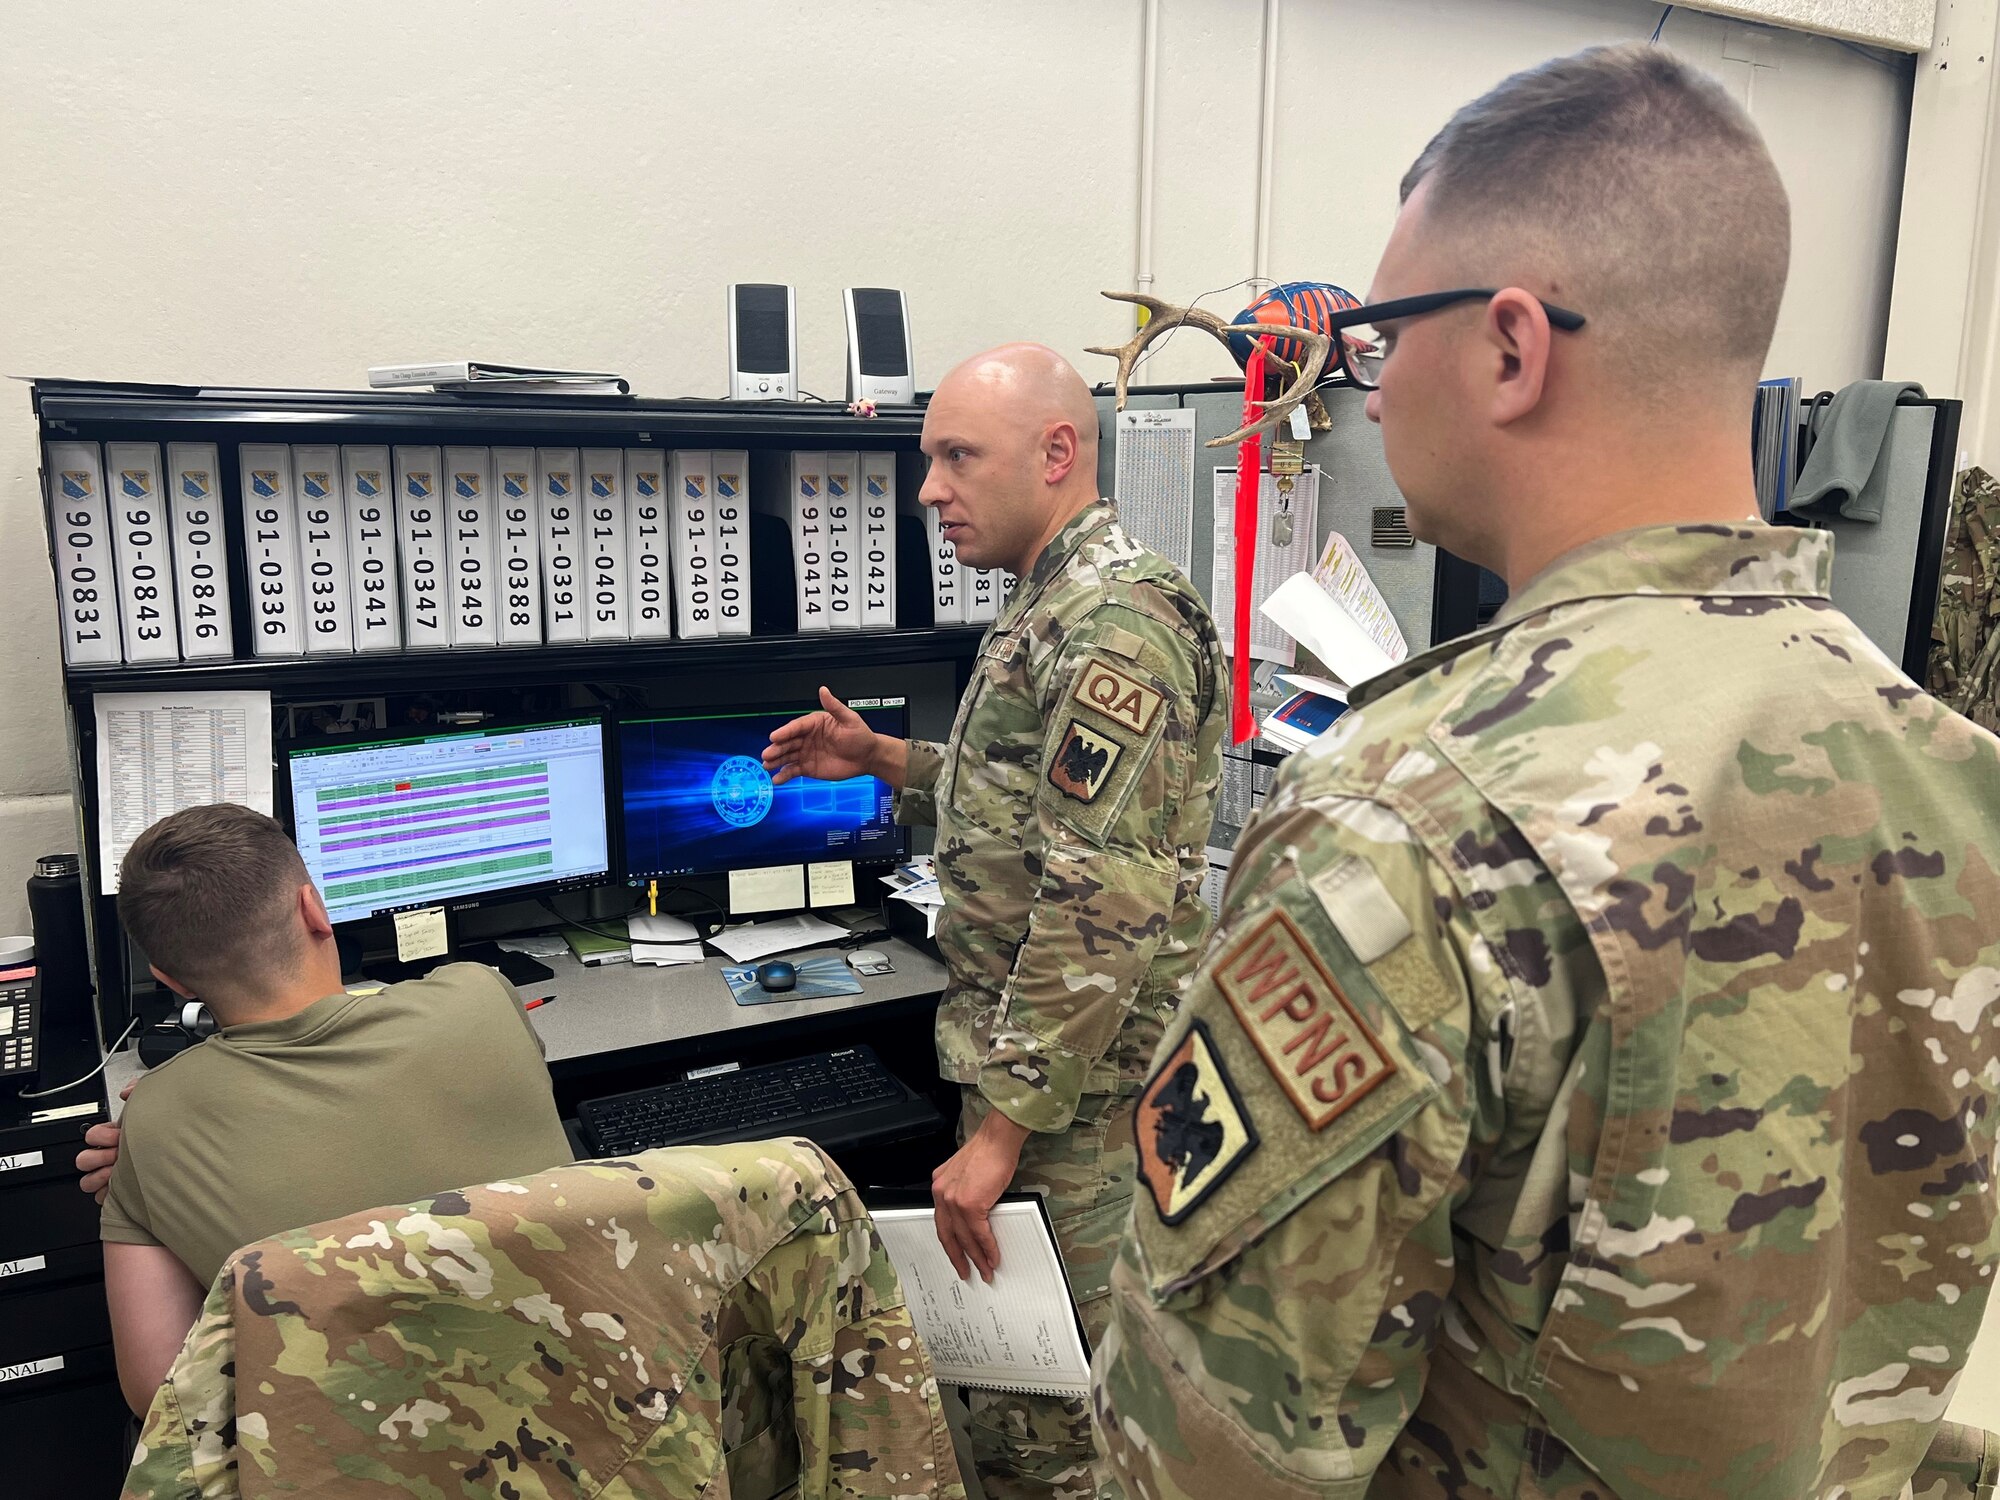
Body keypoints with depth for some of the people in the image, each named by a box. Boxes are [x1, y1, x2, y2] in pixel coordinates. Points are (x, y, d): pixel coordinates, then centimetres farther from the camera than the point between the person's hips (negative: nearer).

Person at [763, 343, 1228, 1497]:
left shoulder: (1114, 624, -19)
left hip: (1077, 1089, -10)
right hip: (1025, 1057, 10)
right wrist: (885, 761, 15)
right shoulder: (1057, 611, 14)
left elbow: (1104, 904, -25)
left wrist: (1003, 1126, -22)